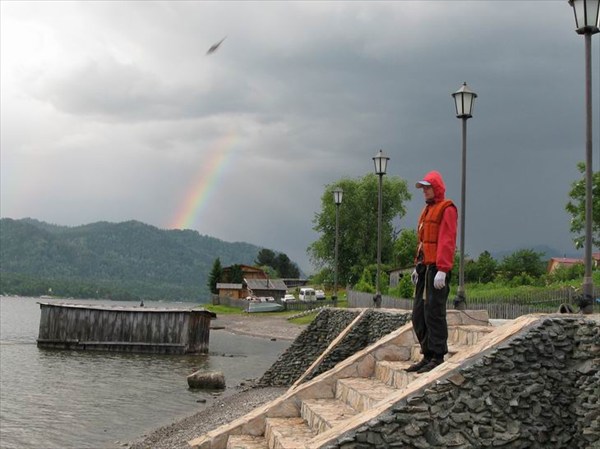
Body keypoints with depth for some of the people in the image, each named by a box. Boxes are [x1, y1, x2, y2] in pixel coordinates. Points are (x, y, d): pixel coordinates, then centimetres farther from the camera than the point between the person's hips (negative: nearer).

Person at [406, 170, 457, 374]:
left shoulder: (446, 209, -6)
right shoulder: (427, 210, 23)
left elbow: (447, 241, -15)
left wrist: (442, 270, -21)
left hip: (437, 269, -9)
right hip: (425, 268, 9)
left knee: (434, 313, -9)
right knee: (419, 314, 8)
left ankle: (438, 358, -4)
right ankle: (427, 355, 14)